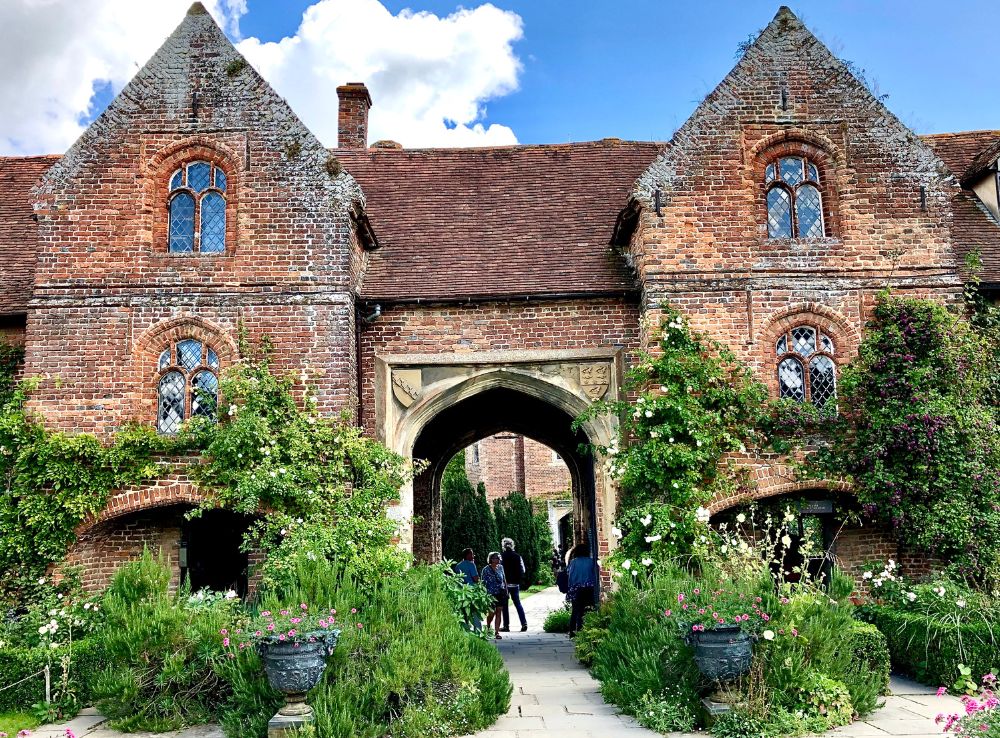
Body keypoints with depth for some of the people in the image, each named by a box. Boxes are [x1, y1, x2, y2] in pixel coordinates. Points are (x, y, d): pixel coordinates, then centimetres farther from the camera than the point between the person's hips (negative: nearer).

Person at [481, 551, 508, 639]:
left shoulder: (500, 567, 7)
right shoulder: (486, 569, -7)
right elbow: (483, 583, -5)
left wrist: (506, 590, 11)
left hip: (500, 594, 4)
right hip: (491, 594, -4)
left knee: (499, 613, 2)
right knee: (492, 613, -1)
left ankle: (497, 632, 9)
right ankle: (488, 628, 27)